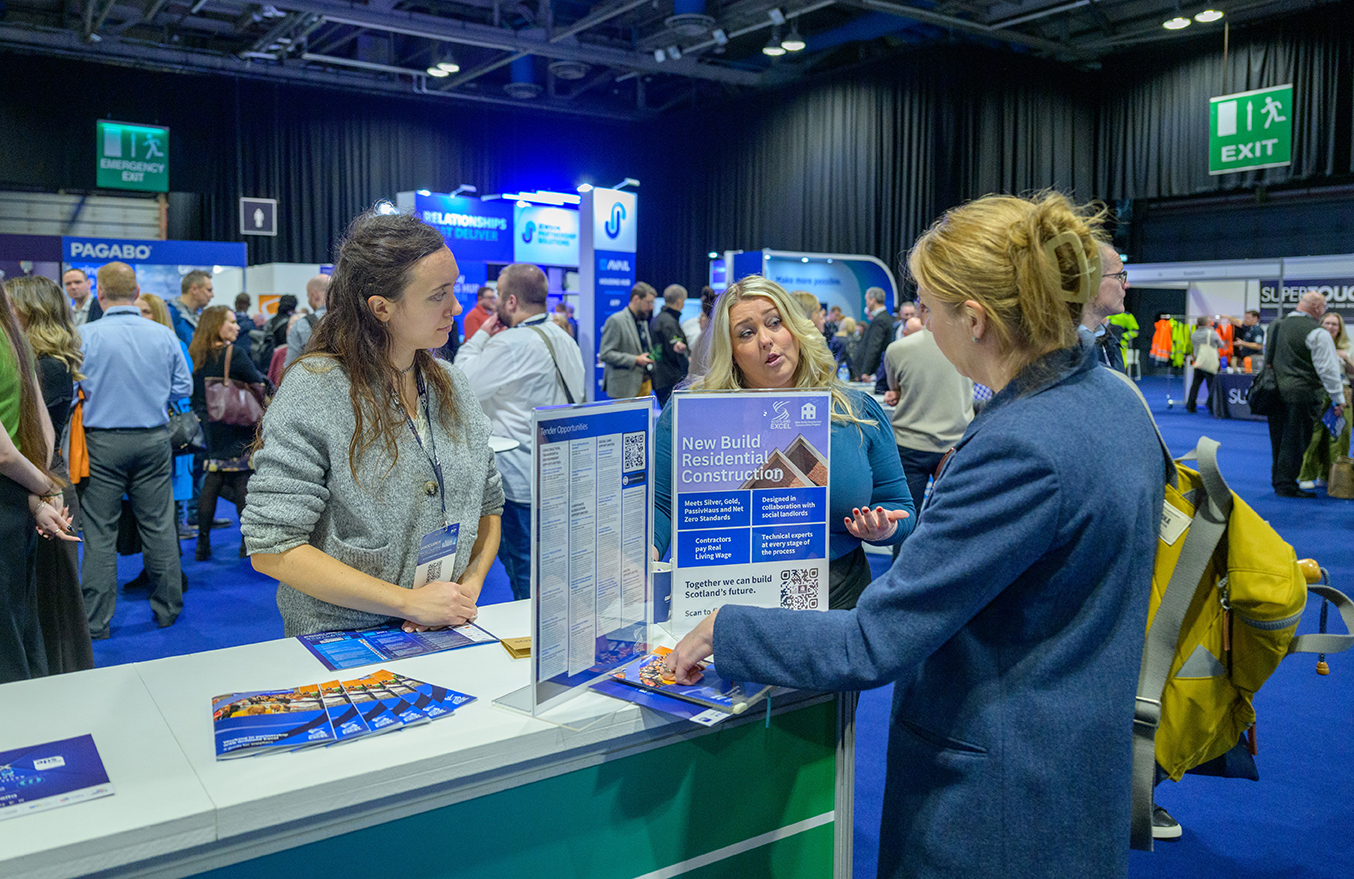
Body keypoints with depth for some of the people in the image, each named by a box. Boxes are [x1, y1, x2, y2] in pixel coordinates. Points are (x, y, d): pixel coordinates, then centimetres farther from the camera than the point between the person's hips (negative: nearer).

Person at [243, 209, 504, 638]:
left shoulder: (453, 386, 10)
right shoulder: (312, 392, -9)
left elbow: (489, 504, 18)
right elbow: (271, 548, -13)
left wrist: (469, 587, -1)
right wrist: (409, 602, -15)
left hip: (445, 637, 4)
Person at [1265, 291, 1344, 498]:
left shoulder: (1275, 326, 10)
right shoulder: (1317, 333, -12)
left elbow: (1267, 357, 22)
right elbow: (1328, 369, -11)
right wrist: (1339, 399, -6)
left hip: (1276, 392, 7)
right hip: (1302, 394, -7)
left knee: (1279, 438, 15)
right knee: (1295, 441, 0)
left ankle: (1278, 480, 24)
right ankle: (1286, 486, 4)